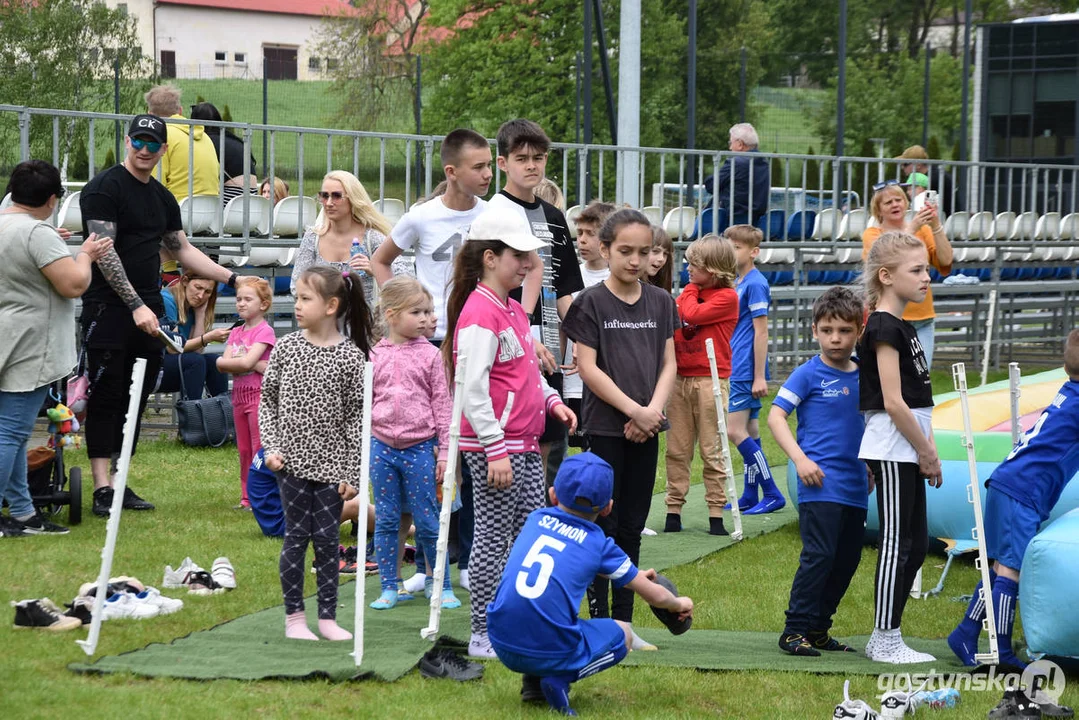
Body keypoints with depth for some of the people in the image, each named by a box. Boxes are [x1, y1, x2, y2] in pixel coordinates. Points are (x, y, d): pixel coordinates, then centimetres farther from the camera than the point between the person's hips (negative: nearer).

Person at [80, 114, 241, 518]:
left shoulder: (162, 198, 16)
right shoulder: (105, 188, -8)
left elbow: (181, 250, 26)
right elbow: (103, 252, -15)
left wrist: (231, 279, 19)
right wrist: (136, 305, -20)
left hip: (147, 310, 7)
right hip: (108, 308, -7)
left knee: (135, 400, 7)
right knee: (105, 397, -6)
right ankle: (102, 487, -7)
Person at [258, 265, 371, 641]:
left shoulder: (351, 356, -5)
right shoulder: (286, 347, 0)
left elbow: (356, 416, -3)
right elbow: (267, 401, 7)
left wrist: (353, 472, -4)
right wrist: (271, 446, -4)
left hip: (332, 465, -1)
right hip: (293, 461, 1)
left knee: (327, 538, 3)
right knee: (296, 535, 2)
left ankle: (328, 616, 13)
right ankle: (293, 616, 10)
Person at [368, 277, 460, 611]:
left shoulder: (431, 355, -1)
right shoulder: (373, 356, 2)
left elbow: (442, 405, 1)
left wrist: (444, 451, -1)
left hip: (420, 448, -2)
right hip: (382, 446, 2)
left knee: (428, 522, 3)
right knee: (385, 521, 7)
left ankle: (441, 585, 13)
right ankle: (390, 587, 15)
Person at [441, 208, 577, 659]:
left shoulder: (513, 309, 15)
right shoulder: (479, 314, -16)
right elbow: (472, 390, -21)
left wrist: (550, 400, 9)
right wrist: (496, 450, -23)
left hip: (524, 444, 10)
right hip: (493, 445, -10)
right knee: (493, 538, -3)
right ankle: (483, 635, 3)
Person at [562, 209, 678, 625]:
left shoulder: (661, 303, 9)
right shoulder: (591, 303, -5)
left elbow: (668, 363, 8)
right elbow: (588, 367, -9)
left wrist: (654, 410, -9)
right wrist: (633, 410, -14)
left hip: (646, 430, 4)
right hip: (605, 427, -4)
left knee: (632, 528, 8)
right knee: (604, 526, -2)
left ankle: (624, 619, 13)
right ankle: (599, 618, 3)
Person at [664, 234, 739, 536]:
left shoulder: (727, 297, -6)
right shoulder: (690, 292, 17)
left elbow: (692, 314, -16)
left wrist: (690, 290, 0)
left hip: (709, 380, -6)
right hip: (680, 379, 6)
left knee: (712, 451, -2)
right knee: (677, 449, 5)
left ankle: (716, 515, 1)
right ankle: (673, 511, 8)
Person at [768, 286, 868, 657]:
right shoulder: (809, 374, -5)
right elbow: (776, 417, -7)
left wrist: (870, 470, 19)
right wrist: (800, 459, -16)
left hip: (855, 487, 7)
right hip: (821, 484, -6)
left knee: (847, 559, 9)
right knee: (819, 555, -14)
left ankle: (818, 630, 19)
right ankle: (794, 630, -7)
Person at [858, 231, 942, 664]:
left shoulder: (900, 327, 16)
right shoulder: (884, 328, -14)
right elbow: (893, 403, -19)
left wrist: (928, 451, 12)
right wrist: (928, 454, -13)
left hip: (906, 448, 10)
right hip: (891, 447, -10)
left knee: (915, 543, 11)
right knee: (897, 542, -6)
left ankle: (884, 637, 17)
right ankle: (886, 641, -1)